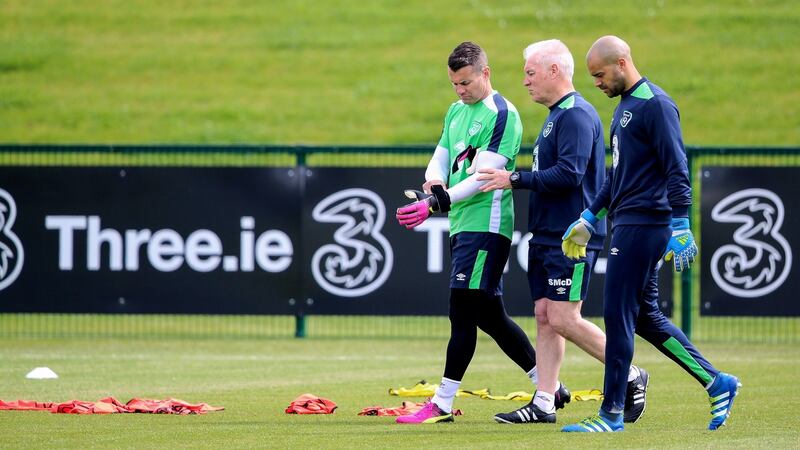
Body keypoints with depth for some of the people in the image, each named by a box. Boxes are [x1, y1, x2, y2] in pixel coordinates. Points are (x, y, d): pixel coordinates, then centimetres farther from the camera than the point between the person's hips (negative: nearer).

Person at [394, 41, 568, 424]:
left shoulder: (501, 115, -12)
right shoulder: (457, 111, 17)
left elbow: (482, 176, -19)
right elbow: (440, 159, 18)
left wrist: (436, 204, -26)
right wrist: (433, 187, -7)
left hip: (484, 226, -10)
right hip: (461, 227, 10)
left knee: (462, 313, -10)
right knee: (490, 316, 11)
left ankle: (442, 404, -8)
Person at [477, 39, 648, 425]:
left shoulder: (576, 115, -14)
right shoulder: (557, 115, 19)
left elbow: (569, 174, -24)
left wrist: (515, 179, -18)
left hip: (571, 239, -10)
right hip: (547, 235, 10)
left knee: (563, 318, -11)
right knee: (545, 316, 6)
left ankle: (631, 377, 1)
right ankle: (543, 403, 6)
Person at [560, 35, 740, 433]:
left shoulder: (655, 105, -12)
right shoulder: (624, 107, 18)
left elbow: (677, 170, -17)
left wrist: (680, 227, -22)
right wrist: (589, 218, 27)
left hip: (644, 224, -10)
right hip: (627, 223, 10)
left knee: (618, 315, -8)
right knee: (644, 316, 11)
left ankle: (611, 414, -4)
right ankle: (717, 383, 16)